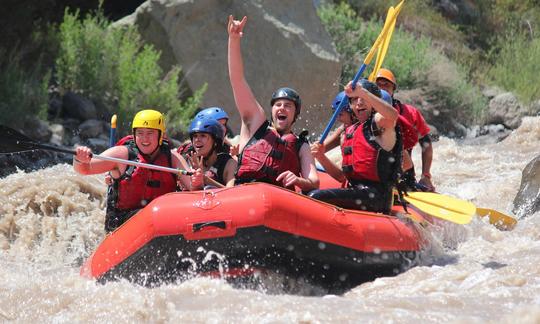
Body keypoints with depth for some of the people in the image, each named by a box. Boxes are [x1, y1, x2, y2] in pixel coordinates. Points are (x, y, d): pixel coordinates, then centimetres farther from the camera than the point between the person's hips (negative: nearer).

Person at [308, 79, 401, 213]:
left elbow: (392, 115, -29)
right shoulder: (348, 133, 20)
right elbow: (342, 176, 20)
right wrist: (321, 157, 4)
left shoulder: (378, 122, -1)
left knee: (315, 197, -24)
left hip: (375, 196, -8)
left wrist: (362, 92, -32)